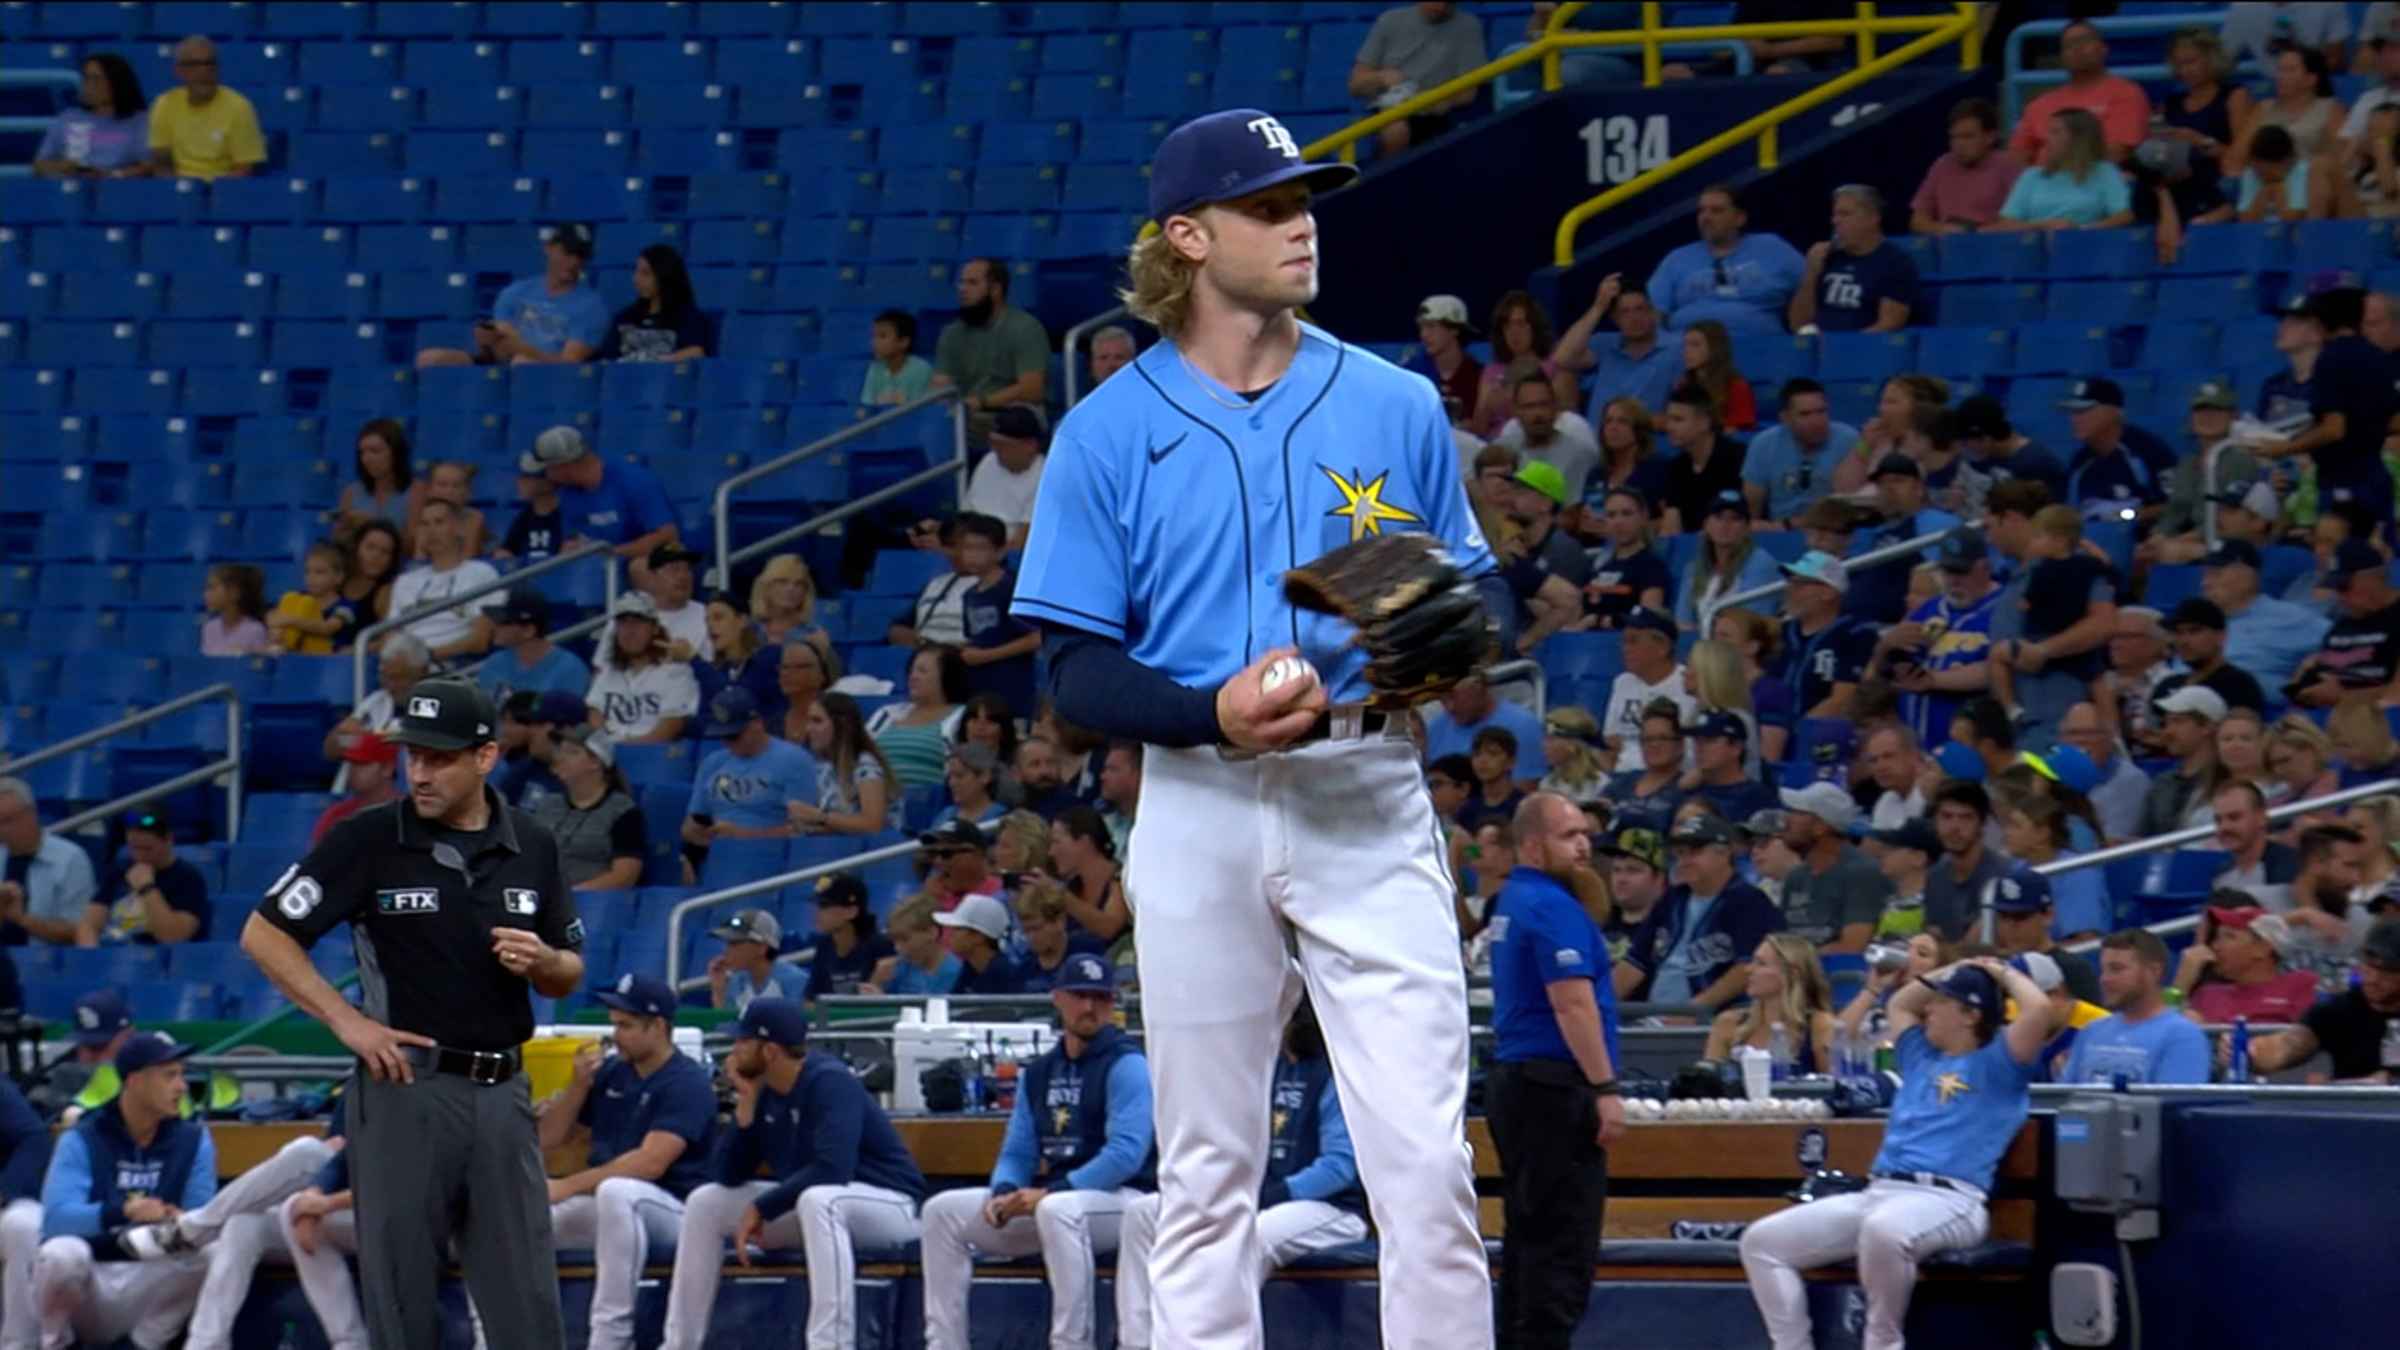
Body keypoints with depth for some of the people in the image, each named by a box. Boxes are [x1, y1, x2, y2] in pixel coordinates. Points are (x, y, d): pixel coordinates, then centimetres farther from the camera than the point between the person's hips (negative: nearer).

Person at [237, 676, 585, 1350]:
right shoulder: (369, 840, -4)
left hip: (502, 1092, 3)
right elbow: (264, 934, -3)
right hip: (407, 1086, -3)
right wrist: (348, 1021, -10)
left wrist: (542, 960, -7)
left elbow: (568, 977, 17)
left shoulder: (533, 847, 7)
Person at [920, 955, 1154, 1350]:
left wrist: (1048, 1193, -23)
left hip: (1123, 1199, -8)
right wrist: (1005, 1192, -10)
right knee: (942, 1210, -1)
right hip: (1045, 1199, 8)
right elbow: (1016, 1152, 15)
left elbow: (1127, 1153, -19)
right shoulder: (1038, 1073, 15)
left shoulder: (1125, 1065, -8)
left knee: (1057, 1210, -40)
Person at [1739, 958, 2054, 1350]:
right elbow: (1899, 1004, 46)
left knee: (1882, 1229, -45)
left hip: (1948, 1198, -8)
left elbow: (2039, 1007, -10)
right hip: (1877, 1192, 8)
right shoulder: (1922, 1057, 28)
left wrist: (2002, 974, 9)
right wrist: (1958, 969, 36)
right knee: (1762, 1240, -5)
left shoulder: (1995, 1064, 6)